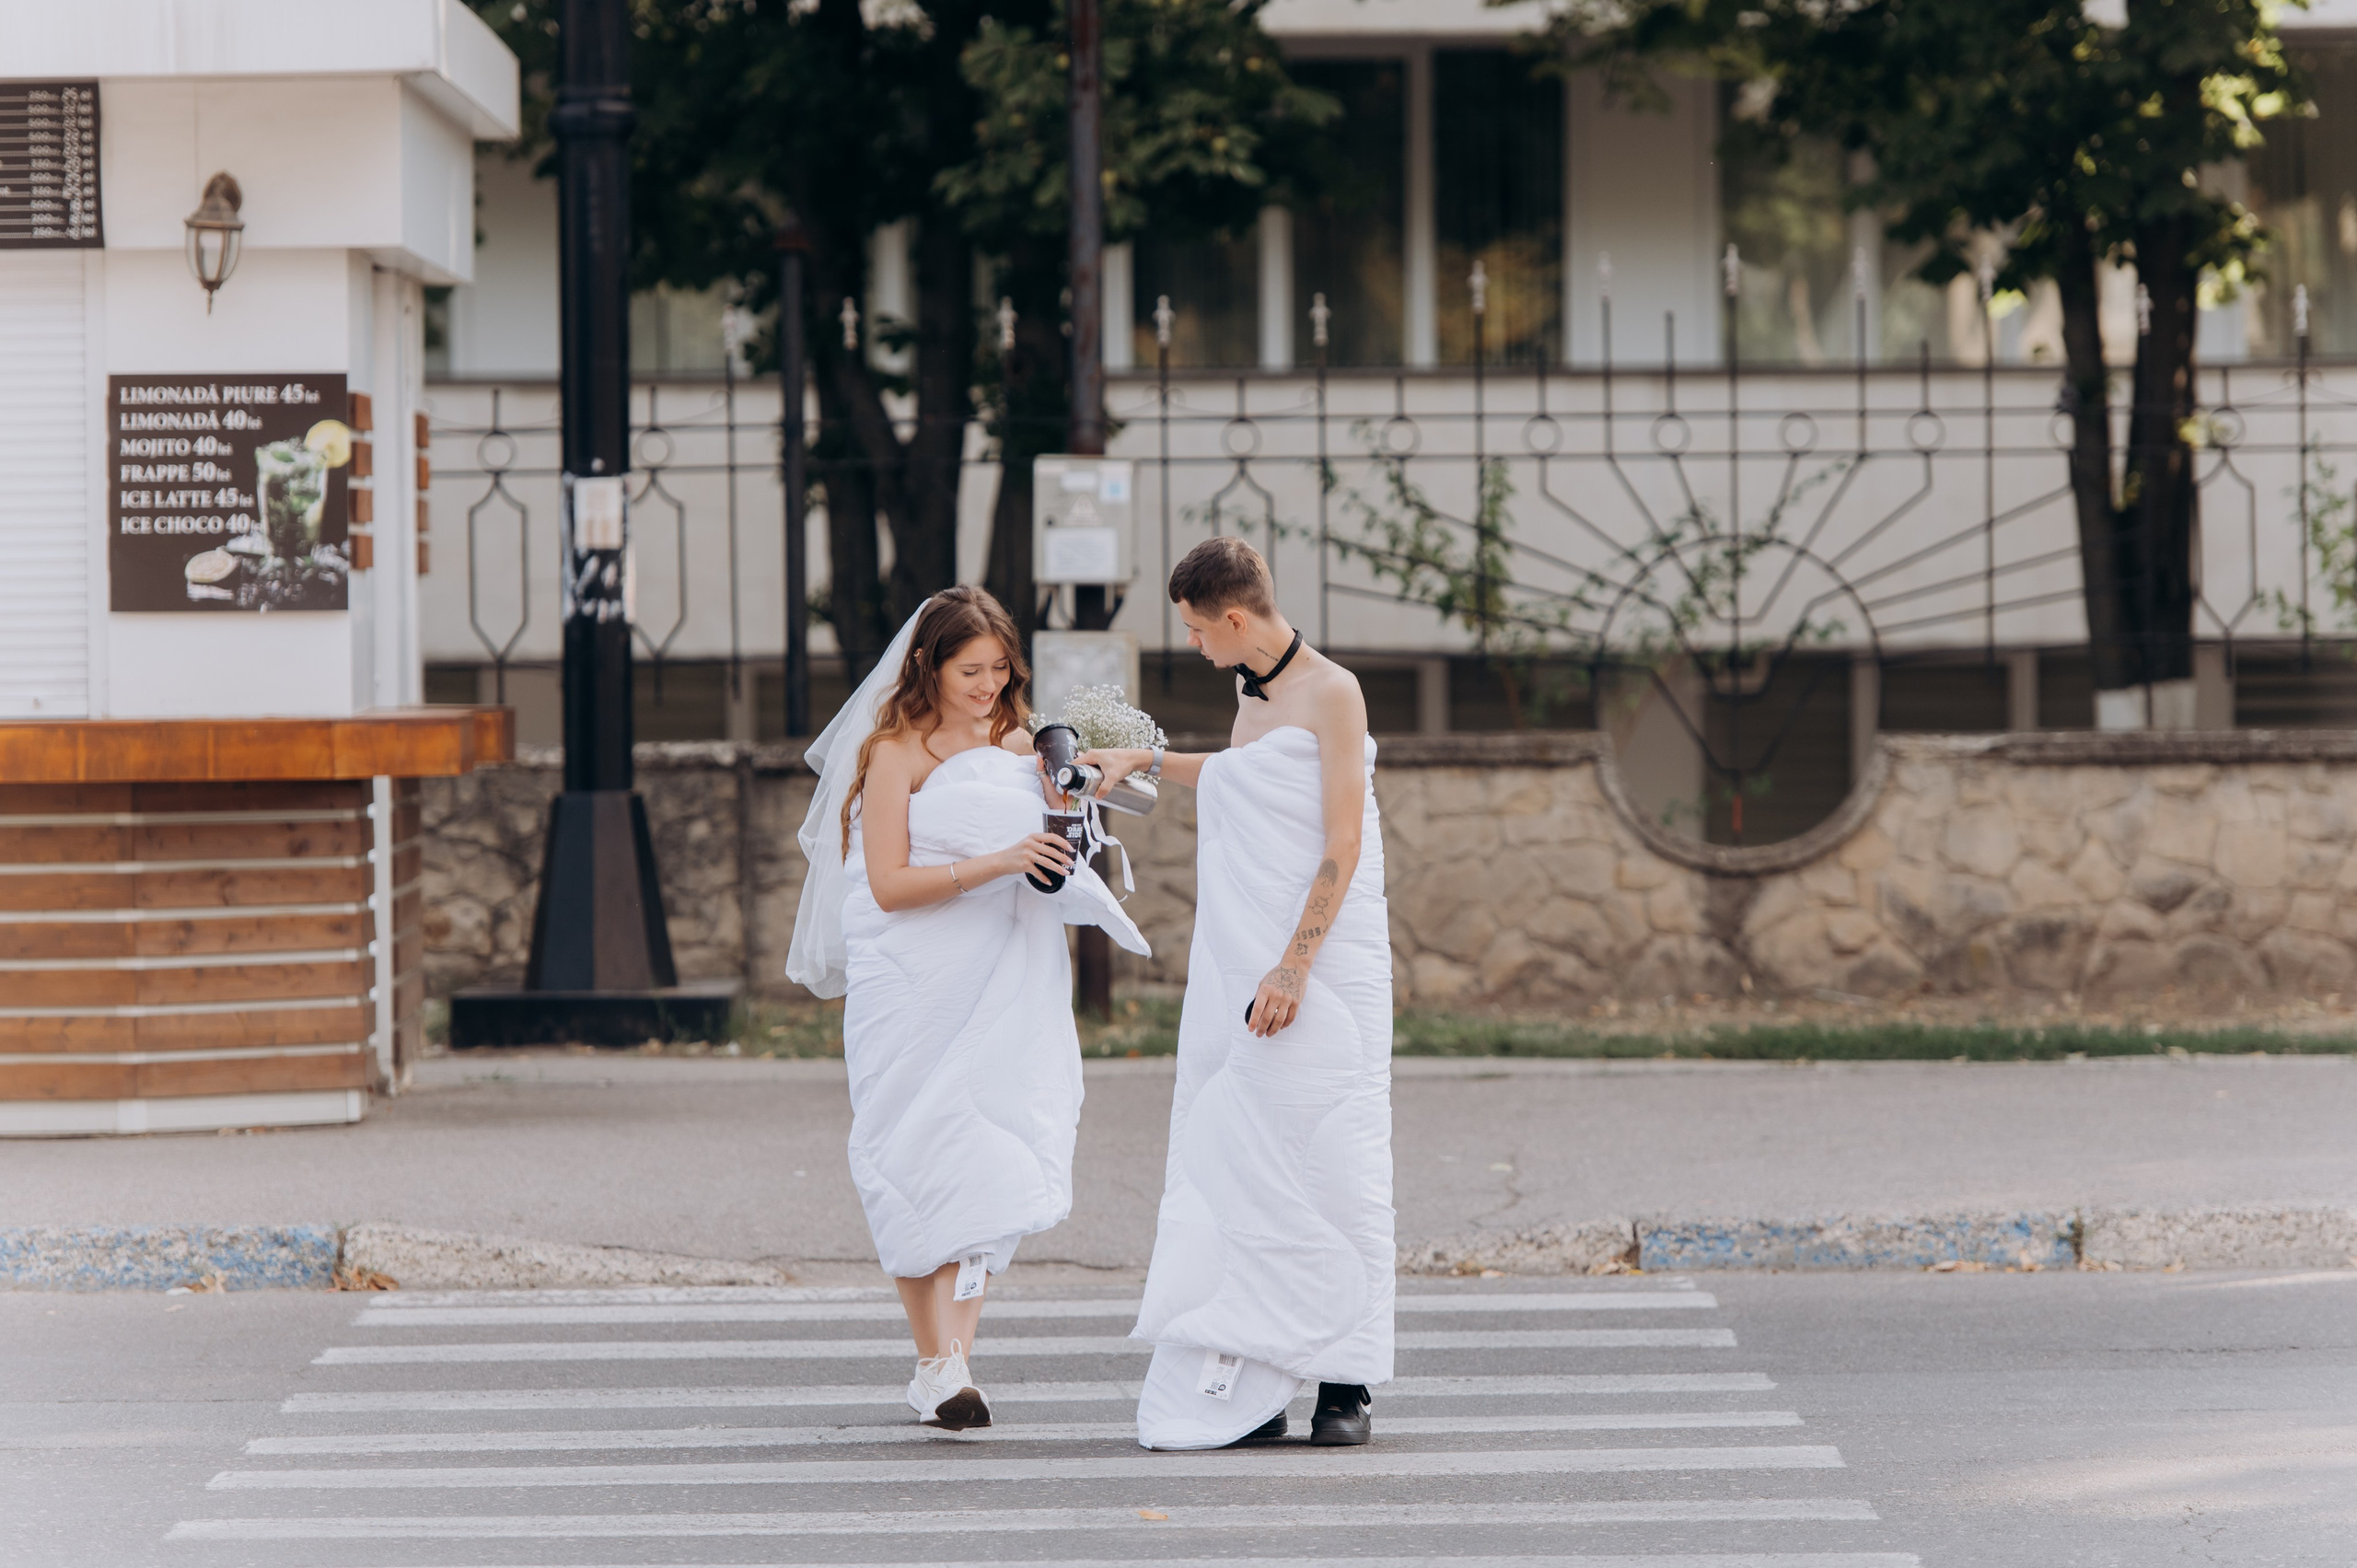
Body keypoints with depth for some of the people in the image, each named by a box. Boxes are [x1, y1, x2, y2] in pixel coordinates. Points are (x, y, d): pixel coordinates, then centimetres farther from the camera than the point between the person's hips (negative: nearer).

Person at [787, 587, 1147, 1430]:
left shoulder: (1019, 747, 14)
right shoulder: (899, 752, -2)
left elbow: (1044, 858, 22)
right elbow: (889, 883, -11)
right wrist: (997, 864, -20)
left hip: (1007, 981, 4)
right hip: (916, 983, -4)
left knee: (989, 1164, -5)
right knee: (922, 1160, -5)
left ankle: (953, 1356, -4)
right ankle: (937, 1363, 1)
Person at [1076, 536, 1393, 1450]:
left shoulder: (1330, 692, -8)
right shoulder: (1250, 694, 16)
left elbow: (1342, 846, -14)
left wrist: (1293, 967, -21)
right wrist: (1145, 762, 41)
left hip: (1317, 964, -7)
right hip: (1237, 965, 7)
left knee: (1324, 1168, -5)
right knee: (1231, 1174, -1)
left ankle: (1344, 1386, 1)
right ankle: (1247, 1394, -3)